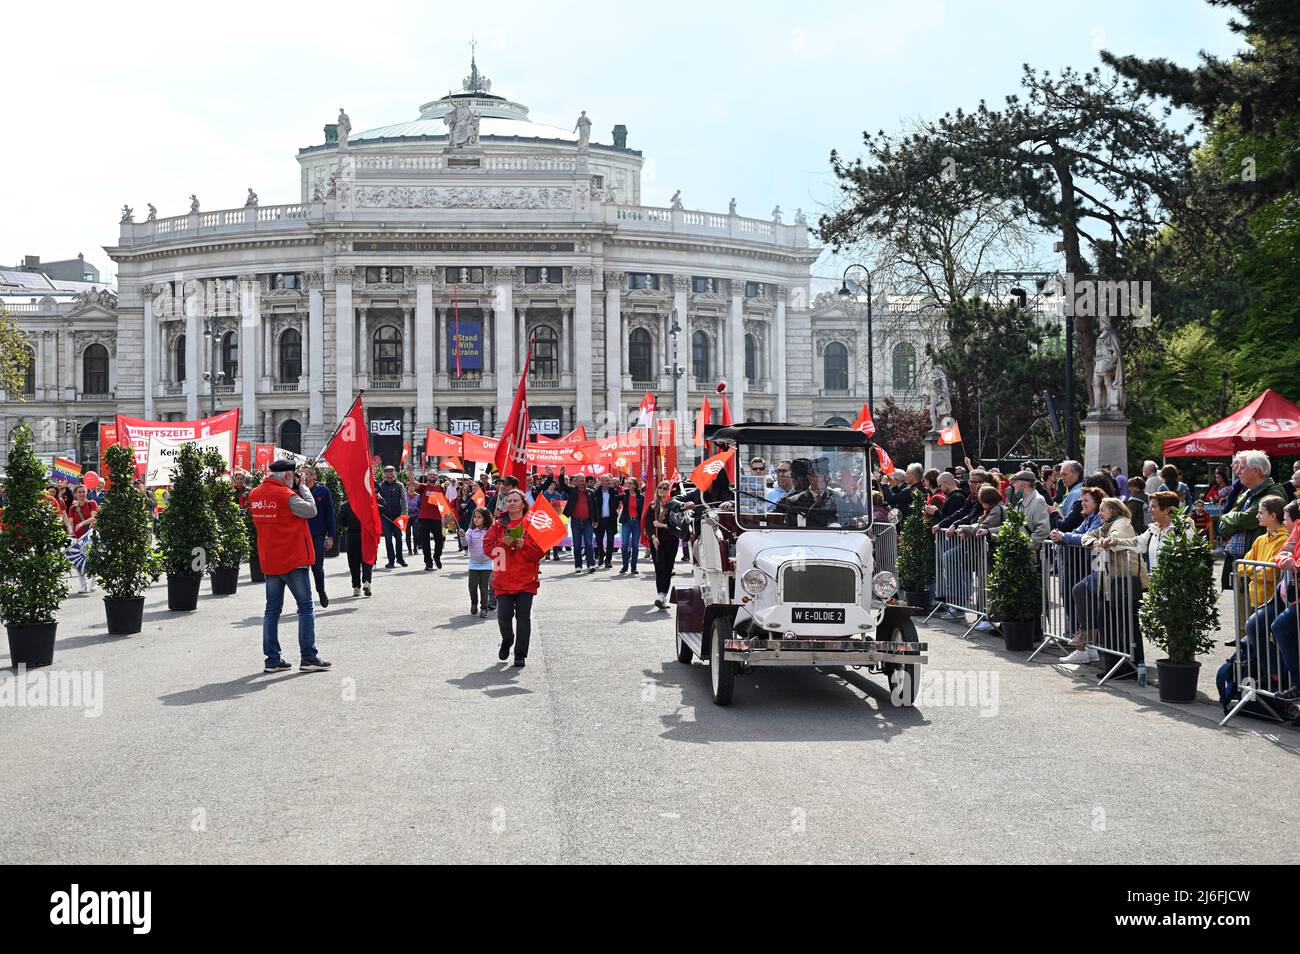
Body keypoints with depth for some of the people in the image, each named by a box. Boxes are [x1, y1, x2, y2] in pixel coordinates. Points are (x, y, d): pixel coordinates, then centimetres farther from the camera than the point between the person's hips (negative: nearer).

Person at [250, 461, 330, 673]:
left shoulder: (255, 495, 6)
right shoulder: (286, 495, -16)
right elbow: (311, 510, -11)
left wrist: (296, 489, 8)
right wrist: (302, 487, -2)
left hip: (269, 562, 7)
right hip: (293, 560, -7)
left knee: (272, 609, 10)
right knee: (306, 607, 1)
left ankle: (272, 659, 10)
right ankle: (308, 658, -1)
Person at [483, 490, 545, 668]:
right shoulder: (498, 525, 8)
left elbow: (540, 551, -3)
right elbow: (487, 547, 2)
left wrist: (525, 545, -18)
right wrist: (503, 544, -13)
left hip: (526, 579, -1)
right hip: (503, 579, 1)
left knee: (523, 616, -3)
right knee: (504, 614, -7)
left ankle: (520, 654, 6)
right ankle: (507, 641, 24)